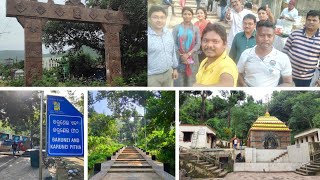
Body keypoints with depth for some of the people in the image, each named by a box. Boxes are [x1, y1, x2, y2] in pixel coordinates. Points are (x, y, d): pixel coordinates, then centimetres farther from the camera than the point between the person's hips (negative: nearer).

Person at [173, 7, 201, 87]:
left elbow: (198, 44, 0)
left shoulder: (196, 29, 6)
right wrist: (181, 55, -12)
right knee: (179, 80, -2)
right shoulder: (177, 28, 3)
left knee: (191, 80, 3)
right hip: (179, 59, -1)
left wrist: (188, 54, -13)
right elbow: (173, 43, -2)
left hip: (192, 58, 1)